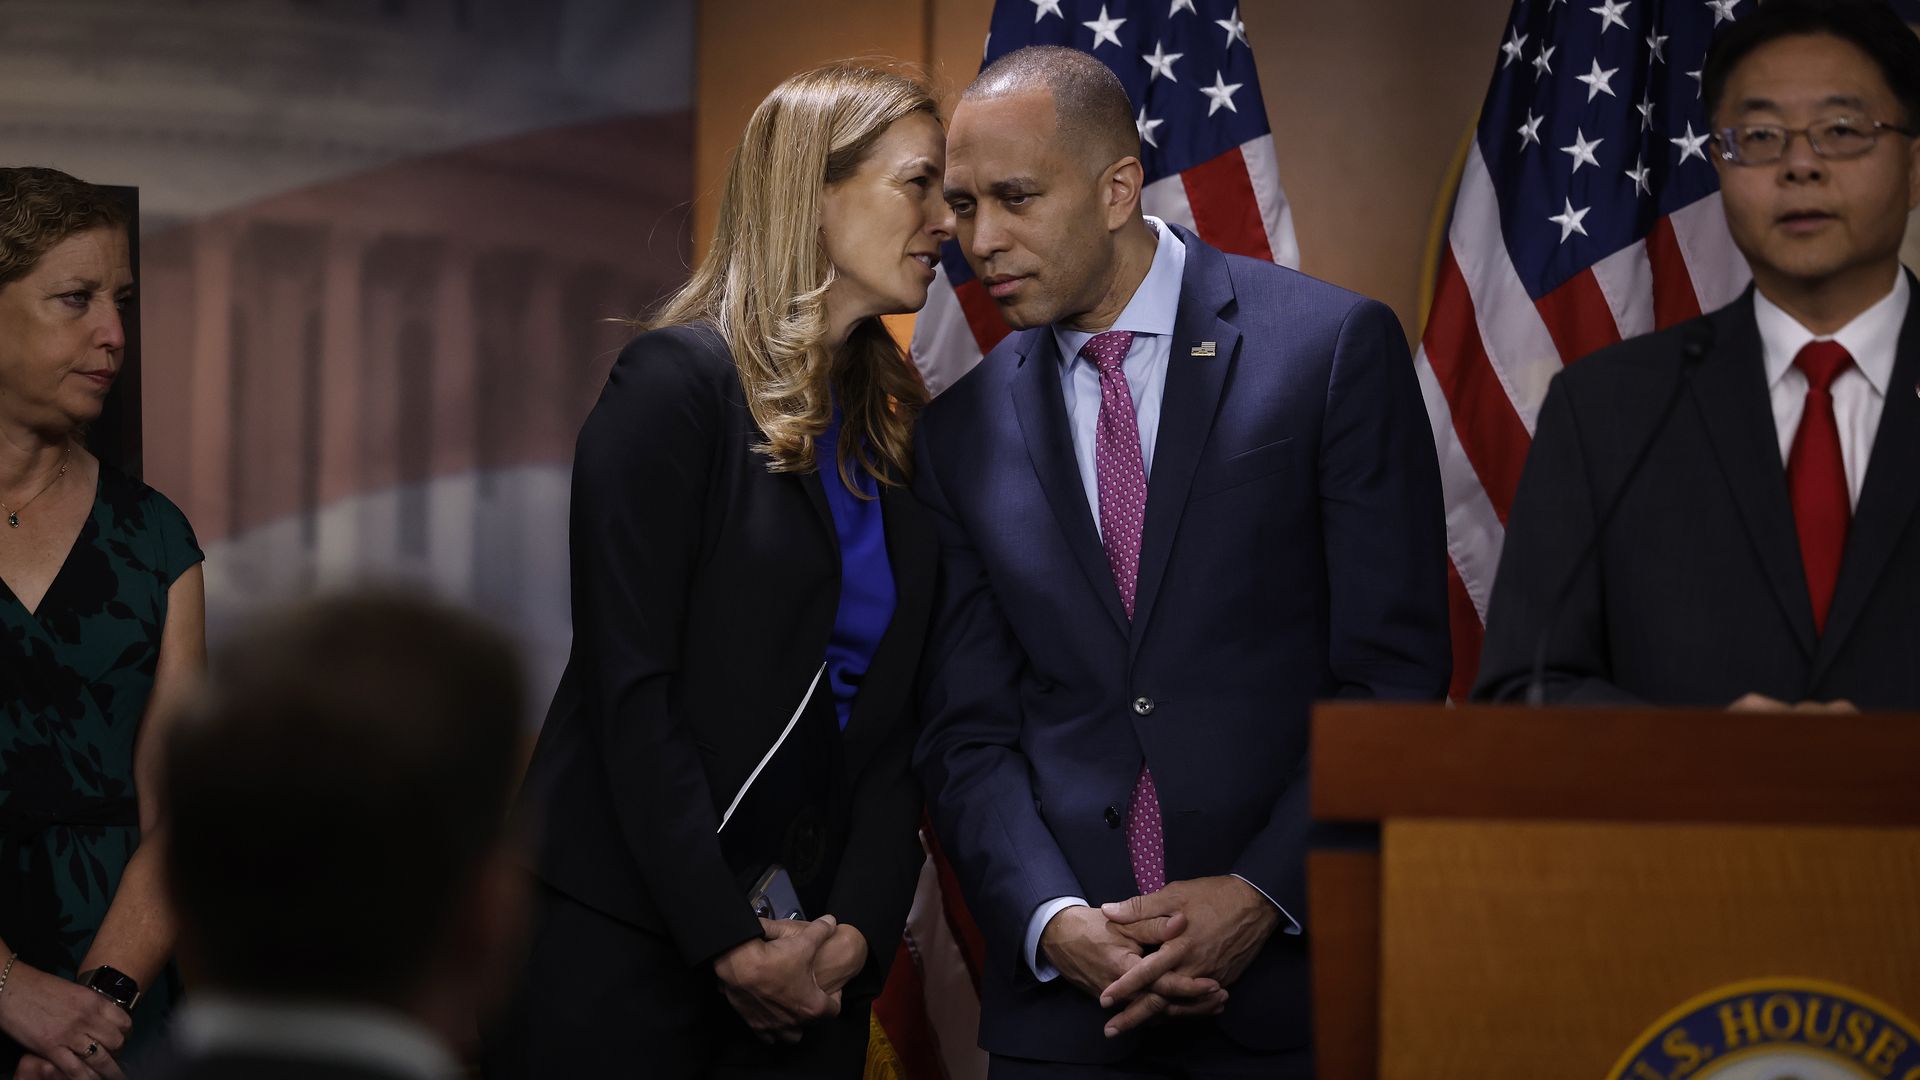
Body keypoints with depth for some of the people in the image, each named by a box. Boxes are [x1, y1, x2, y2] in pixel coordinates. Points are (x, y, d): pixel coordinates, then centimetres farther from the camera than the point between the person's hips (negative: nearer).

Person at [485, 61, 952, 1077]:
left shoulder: (895, 433, 12)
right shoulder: (677, 381, -8)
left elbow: (895, 723, 8)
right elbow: (631, 688, -14)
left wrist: (857, 932, -7)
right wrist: (729, 945, -16)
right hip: (620, 951, -6)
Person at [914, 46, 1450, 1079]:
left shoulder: (1332, 345, -3)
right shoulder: (964, 431, 8)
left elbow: (1397, 672, -6)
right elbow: (967, 733, 6)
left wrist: (1264, 895, -14)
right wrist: (1055, 922, -10)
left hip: (1298, 964, -3)